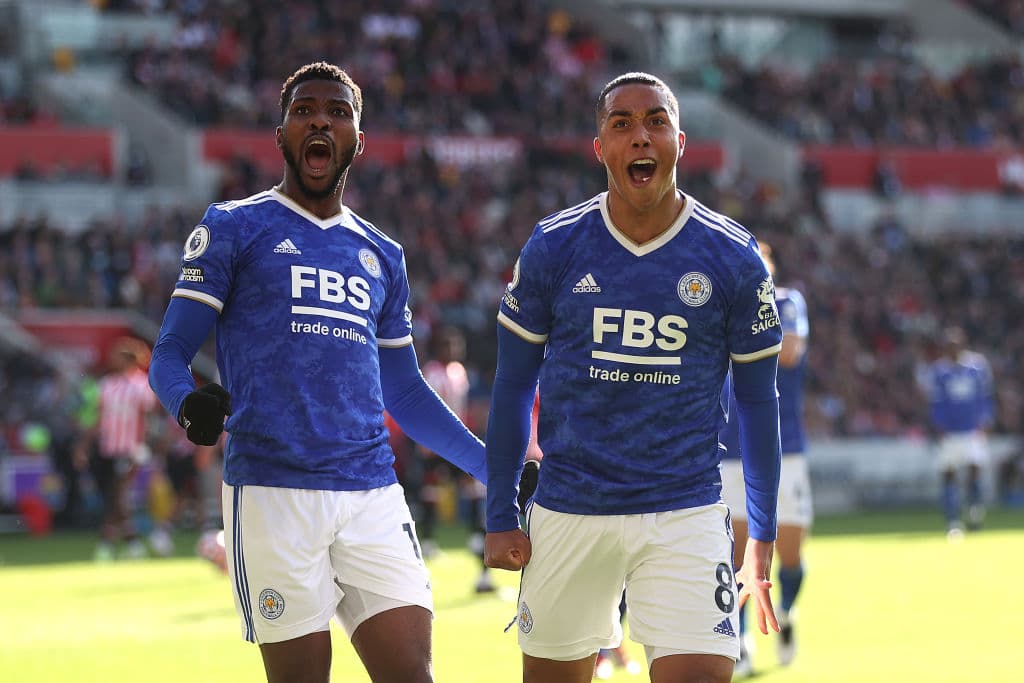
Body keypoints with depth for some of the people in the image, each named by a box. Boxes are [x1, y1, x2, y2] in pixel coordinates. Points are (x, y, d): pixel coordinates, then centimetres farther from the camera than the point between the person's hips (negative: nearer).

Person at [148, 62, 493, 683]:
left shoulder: (382, 255, 21)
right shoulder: (233, 228, 7)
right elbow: (170, 354, 2)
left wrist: (494, 467, 22)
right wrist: (189, 403, -20)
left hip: (373, 494, 4)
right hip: (272, 490, -4)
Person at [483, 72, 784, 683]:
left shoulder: (734, 259, -1)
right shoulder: (552, 248, 0)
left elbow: (759, 400, 7)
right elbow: (514, 386, 8)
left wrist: (763, 538, 6)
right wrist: (501, 517, 4)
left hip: (686, 516, -1)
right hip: (568, 513, 1)